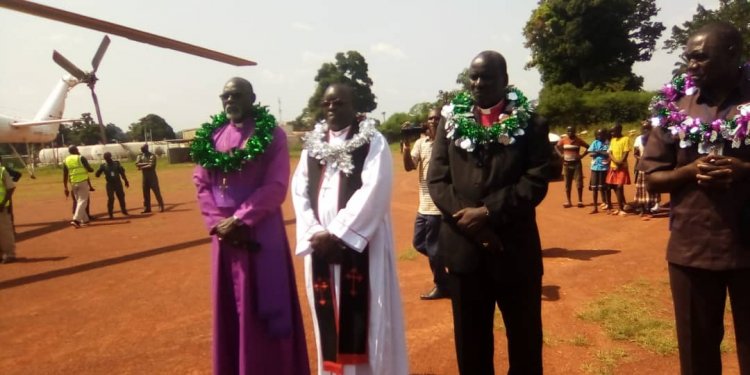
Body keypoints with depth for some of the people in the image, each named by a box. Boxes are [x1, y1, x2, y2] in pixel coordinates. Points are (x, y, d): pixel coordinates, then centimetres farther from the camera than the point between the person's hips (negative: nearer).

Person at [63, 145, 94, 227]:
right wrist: (92, 169, 17)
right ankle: (76, 220, -20)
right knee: (82, 201, -5)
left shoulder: (66, 161, 8)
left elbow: (65, 176, 5)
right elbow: (90, 169, -8)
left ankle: (85, 220, 19)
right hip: (83, 182, -5)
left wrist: (66, 188, 8)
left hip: (73, 184, 5)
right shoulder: (81, 158, -5)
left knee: (79, 202, 16)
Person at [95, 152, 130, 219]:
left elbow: (122, 172, 6)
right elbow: (97, 175, -7)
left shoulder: (116, 163, 1)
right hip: (110, 184, -2)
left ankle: (124, 210, 27)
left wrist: (126, 181, 3)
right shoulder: (103, 165, -2)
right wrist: (100, 169, -25)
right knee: (111, 199, -6)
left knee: (121, 197, 9)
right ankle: (110, 214, 4)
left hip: (118, 183, 2)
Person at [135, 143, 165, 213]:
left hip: (152, 176, -6)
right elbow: (137, 164, -7)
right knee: (145, 193, 9)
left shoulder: (152, 156, -9)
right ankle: (147, 208, 16)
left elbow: (151, 166, -19)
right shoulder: (140, 156, 9)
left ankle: (161, 207, -1)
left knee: (157, 192, -5)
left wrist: (141, 167, -11)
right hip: (145, 177, 6)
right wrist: (146, 164, -17)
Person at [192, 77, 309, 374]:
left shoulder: (272, 134, -5)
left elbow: (276, 187, -13)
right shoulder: (211, 136, 9)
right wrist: (217, 222, -7)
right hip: (224, 235, 5)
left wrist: (239, 219, -15)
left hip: (260, 233, -4)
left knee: (263, 308, 4)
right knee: (229, 308, 14)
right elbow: (201, 184, 7)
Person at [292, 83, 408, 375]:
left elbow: (373, 191, -13)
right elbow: (300, 192, 7)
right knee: (329, 316, 10)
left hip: (359, 244, -4)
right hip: (320, 245, 5)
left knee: (364, 315, -1)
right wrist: (313, 233, -7)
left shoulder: (373, 142, -2)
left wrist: (336, 233, -17)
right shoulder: (312, 145, 13)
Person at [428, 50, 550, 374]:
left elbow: (536, 181, -9)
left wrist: (488, 212, -18)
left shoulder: (530, 123, 0)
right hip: (463, 247, 2)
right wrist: (467, 218, -13)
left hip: (515, 247, -2)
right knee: (470, 341, 16)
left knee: (525, 338, 13)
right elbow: (436, 180, 0)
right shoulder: (451, 120, 7)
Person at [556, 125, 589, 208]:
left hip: (576, 163, -2)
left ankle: (580, 201, 6)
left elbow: (588, 147, 4)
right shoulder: (563, 140, 1)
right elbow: (556, 147, 16)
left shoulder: (578, 140, -4)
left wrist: (582, 155, -6)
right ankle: (568, 202, 12)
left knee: (579, 183, -3)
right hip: (566, 164, 2)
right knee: (567, 184, 5)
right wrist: (561, 155, 2)